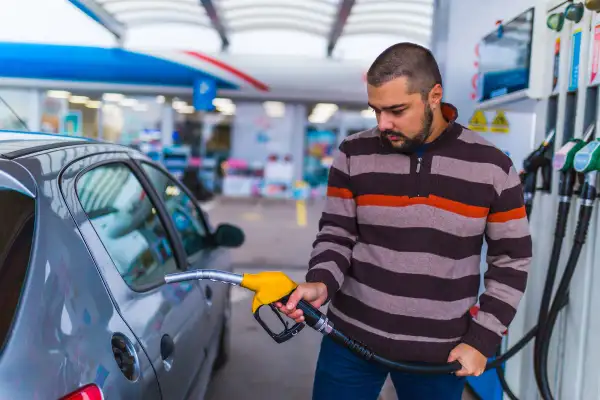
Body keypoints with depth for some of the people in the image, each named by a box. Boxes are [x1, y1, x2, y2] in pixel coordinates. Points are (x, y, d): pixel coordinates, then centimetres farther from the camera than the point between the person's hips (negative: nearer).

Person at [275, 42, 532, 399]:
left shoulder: (492, 167, -6)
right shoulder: (353, 155, -4)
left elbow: (512, 259, 1)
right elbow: (336, 234, 1)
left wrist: (482, 338, -4)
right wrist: (321, 283, -19)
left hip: (440, 352, 0)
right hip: (352, 339, 1)